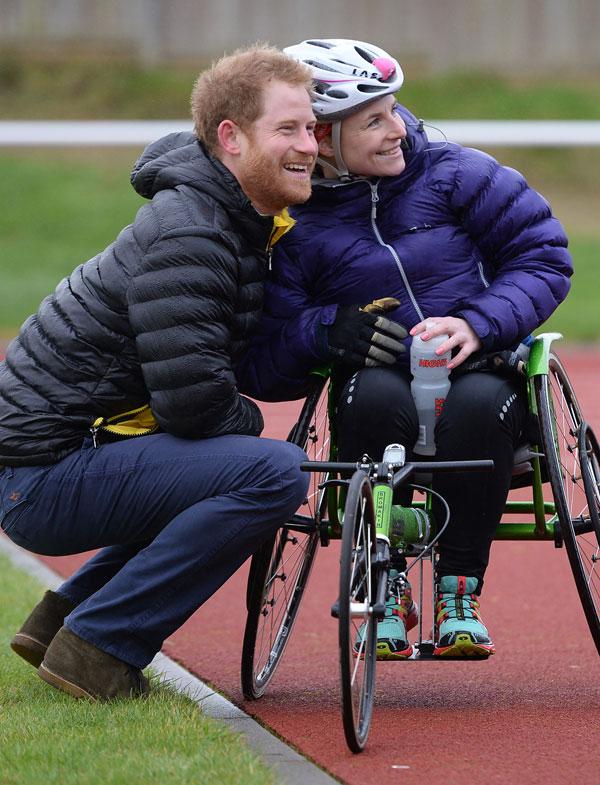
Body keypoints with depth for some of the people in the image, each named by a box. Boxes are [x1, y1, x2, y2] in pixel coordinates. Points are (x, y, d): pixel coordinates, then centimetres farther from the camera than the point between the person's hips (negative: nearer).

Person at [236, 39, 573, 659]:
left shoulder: (454, 175, 2)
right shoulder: (292, 230, 1)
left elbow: (544, 257, 0)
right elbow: (258, 367, -3)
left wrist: (477, 323, -16)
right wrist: (326, 330, -23)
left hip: (479, 371, 0)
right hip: (382, 401, 0)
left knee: (478, 402, -36)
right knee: (374, 392, -36)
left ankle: (459, 592, -18)